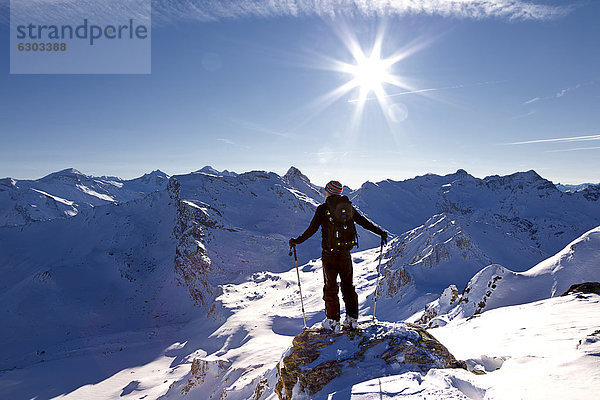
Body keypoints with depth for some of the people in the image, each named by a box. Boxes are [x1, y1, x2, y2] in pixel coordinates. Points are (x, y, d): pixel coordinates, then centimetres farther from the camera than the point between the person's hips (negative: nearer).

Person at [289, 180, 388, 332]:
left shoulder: (322, 208, -8)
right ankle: (352, 319, 19)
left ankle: (332, 321, 13)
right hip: (345, 254, 3)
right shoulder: (348, 206, 3)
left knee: (330, 287, 8)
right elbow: (365, 222, 8)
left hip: (329, 254, -3)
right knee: (348, 285, 15)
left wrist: (297, 241, 0)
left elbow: (312, 229, -11)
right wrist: (381, 232, 20)